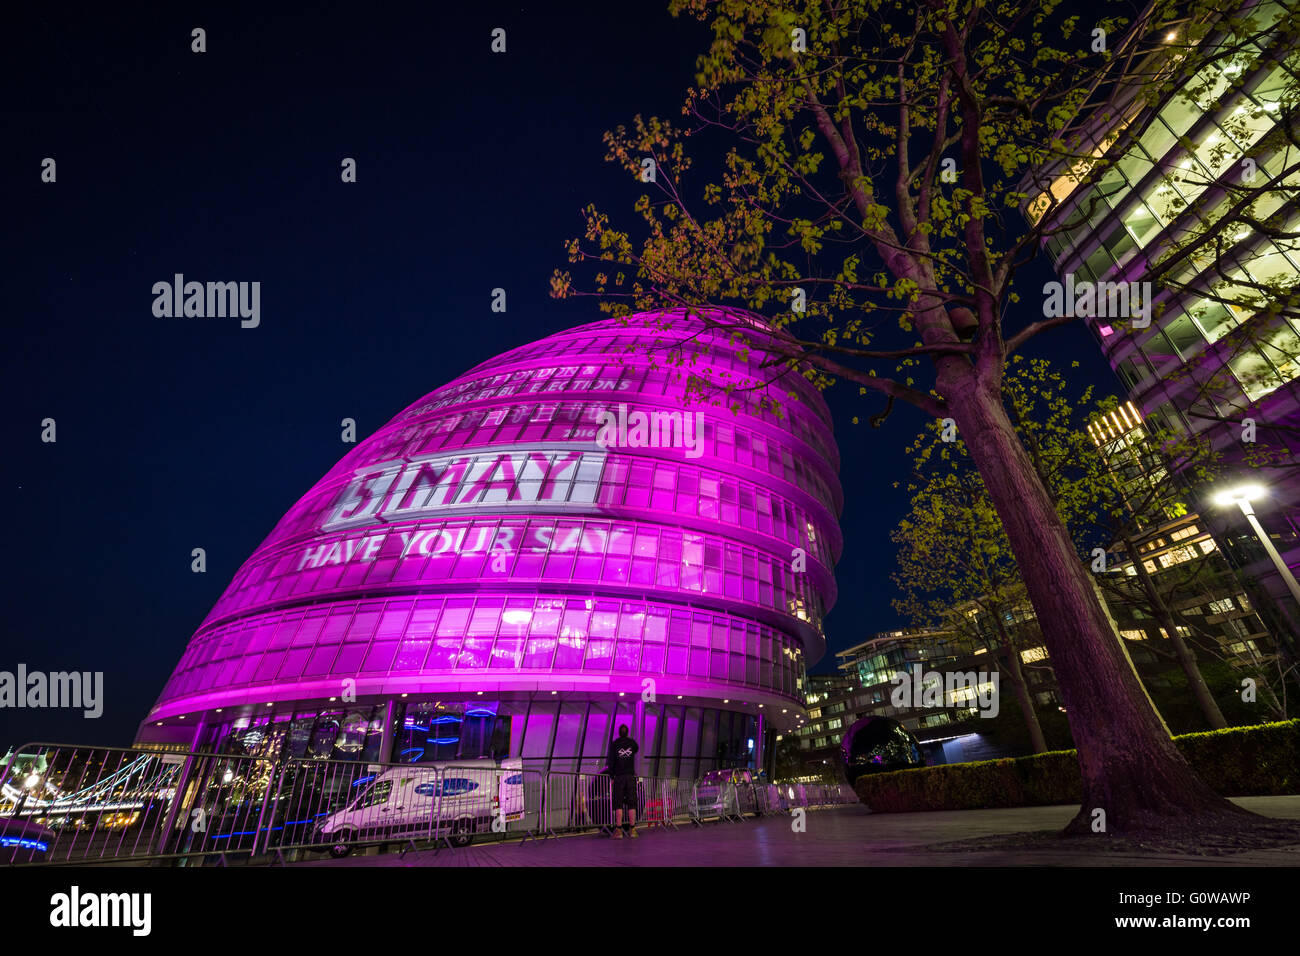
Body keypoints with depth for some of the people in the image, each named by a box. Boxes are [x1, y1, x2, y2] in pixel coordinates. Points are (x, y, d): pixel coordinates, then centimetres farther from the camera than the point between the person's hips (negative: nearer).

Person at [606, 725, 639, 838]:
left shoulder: (614, 744, -1)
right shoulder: (632, 742, 5)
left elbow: (611, 762, -4)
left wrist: (612, 777, 2)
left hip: (619, 777, -2)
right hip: (631, 776, 2)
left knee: (618, 803, -1)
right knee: (631, 803, 4)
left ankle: (618, 830, -6)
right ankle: (632, 829, 1)